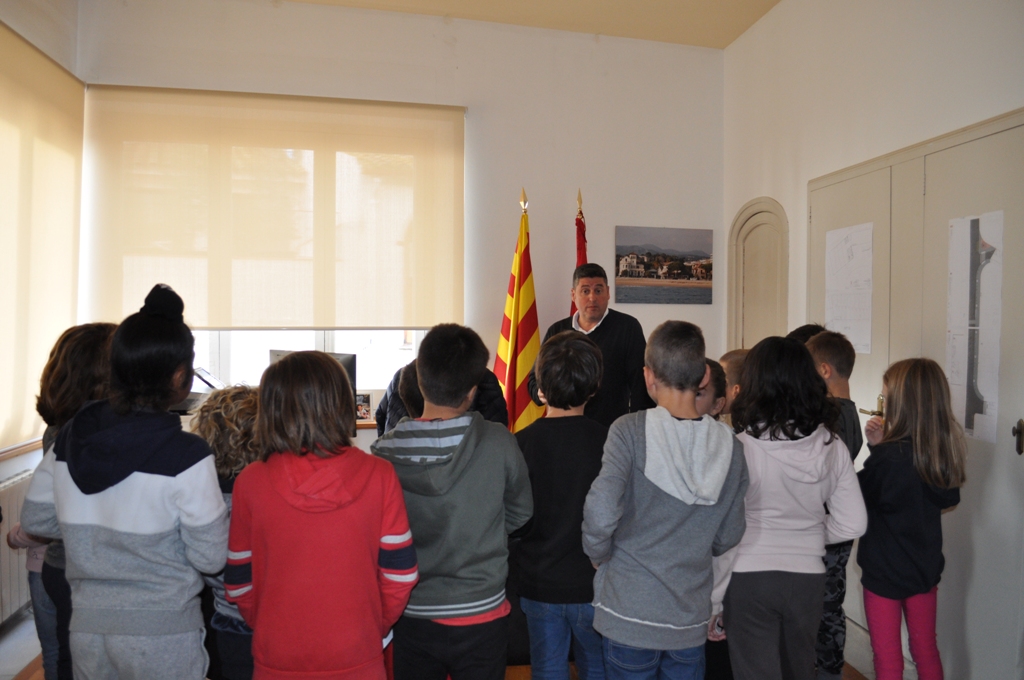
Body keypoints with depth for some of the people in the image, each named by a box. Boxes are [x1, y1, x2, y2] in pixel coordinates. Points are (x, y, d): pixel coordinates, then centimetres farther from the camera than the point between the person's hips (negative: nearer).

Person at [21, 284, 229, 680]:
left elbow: (35, 520, 10)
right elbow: (210, 558, -15)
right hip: (162, 634, -5)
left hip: (86, 627, 5)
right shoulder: (185, 456, -21)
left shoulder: (69, 439, -4)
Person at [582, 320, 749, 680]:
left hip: (630, 610, -3)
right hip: (691, 616, 3)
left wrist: (600, 556, -5)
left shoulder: (630, 431, -17)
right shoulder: (730, 446, -5)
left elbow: (600, 515, -25)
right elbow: (728, 537, 3)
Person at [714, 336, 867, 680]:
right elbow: (853, 524, 0)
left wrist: (712, 599, -4)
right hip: (807, 577, 4)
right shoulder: (831, 447, -5)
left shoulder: (739, 448, -18)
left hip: (749, 579, -4)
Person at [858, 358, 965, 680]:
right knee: (926, 651, 22)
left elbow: (856, 501, -14)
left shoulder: (888, 457, -27)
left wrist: (876, 446, -12)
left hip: (885, 570, -6)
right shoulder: (946, 451, -7)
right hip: (926, 566, 6)